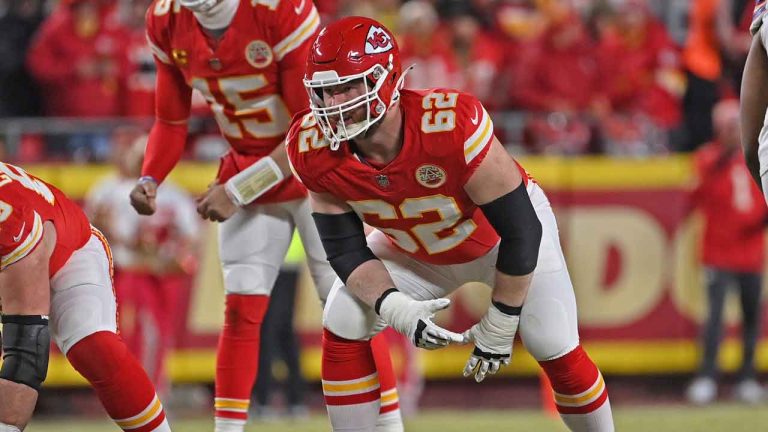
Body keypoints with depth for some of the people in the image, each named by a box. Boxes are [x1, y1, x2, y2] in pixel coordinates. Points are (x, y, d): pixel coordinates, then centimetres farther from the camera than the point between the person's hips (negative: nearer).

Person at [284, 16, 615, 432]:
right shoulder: (314, 150, -28)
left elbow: (521, 231, -31)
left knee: (556, 350, -10)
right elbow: (345, 249, -16)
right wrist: (395, 308, -35)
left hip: (503, 236, -4)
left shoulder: (452, 125, -42)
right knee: (342, 327, -12)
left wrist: (499, 326, -23)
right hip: (414, 247, 4)